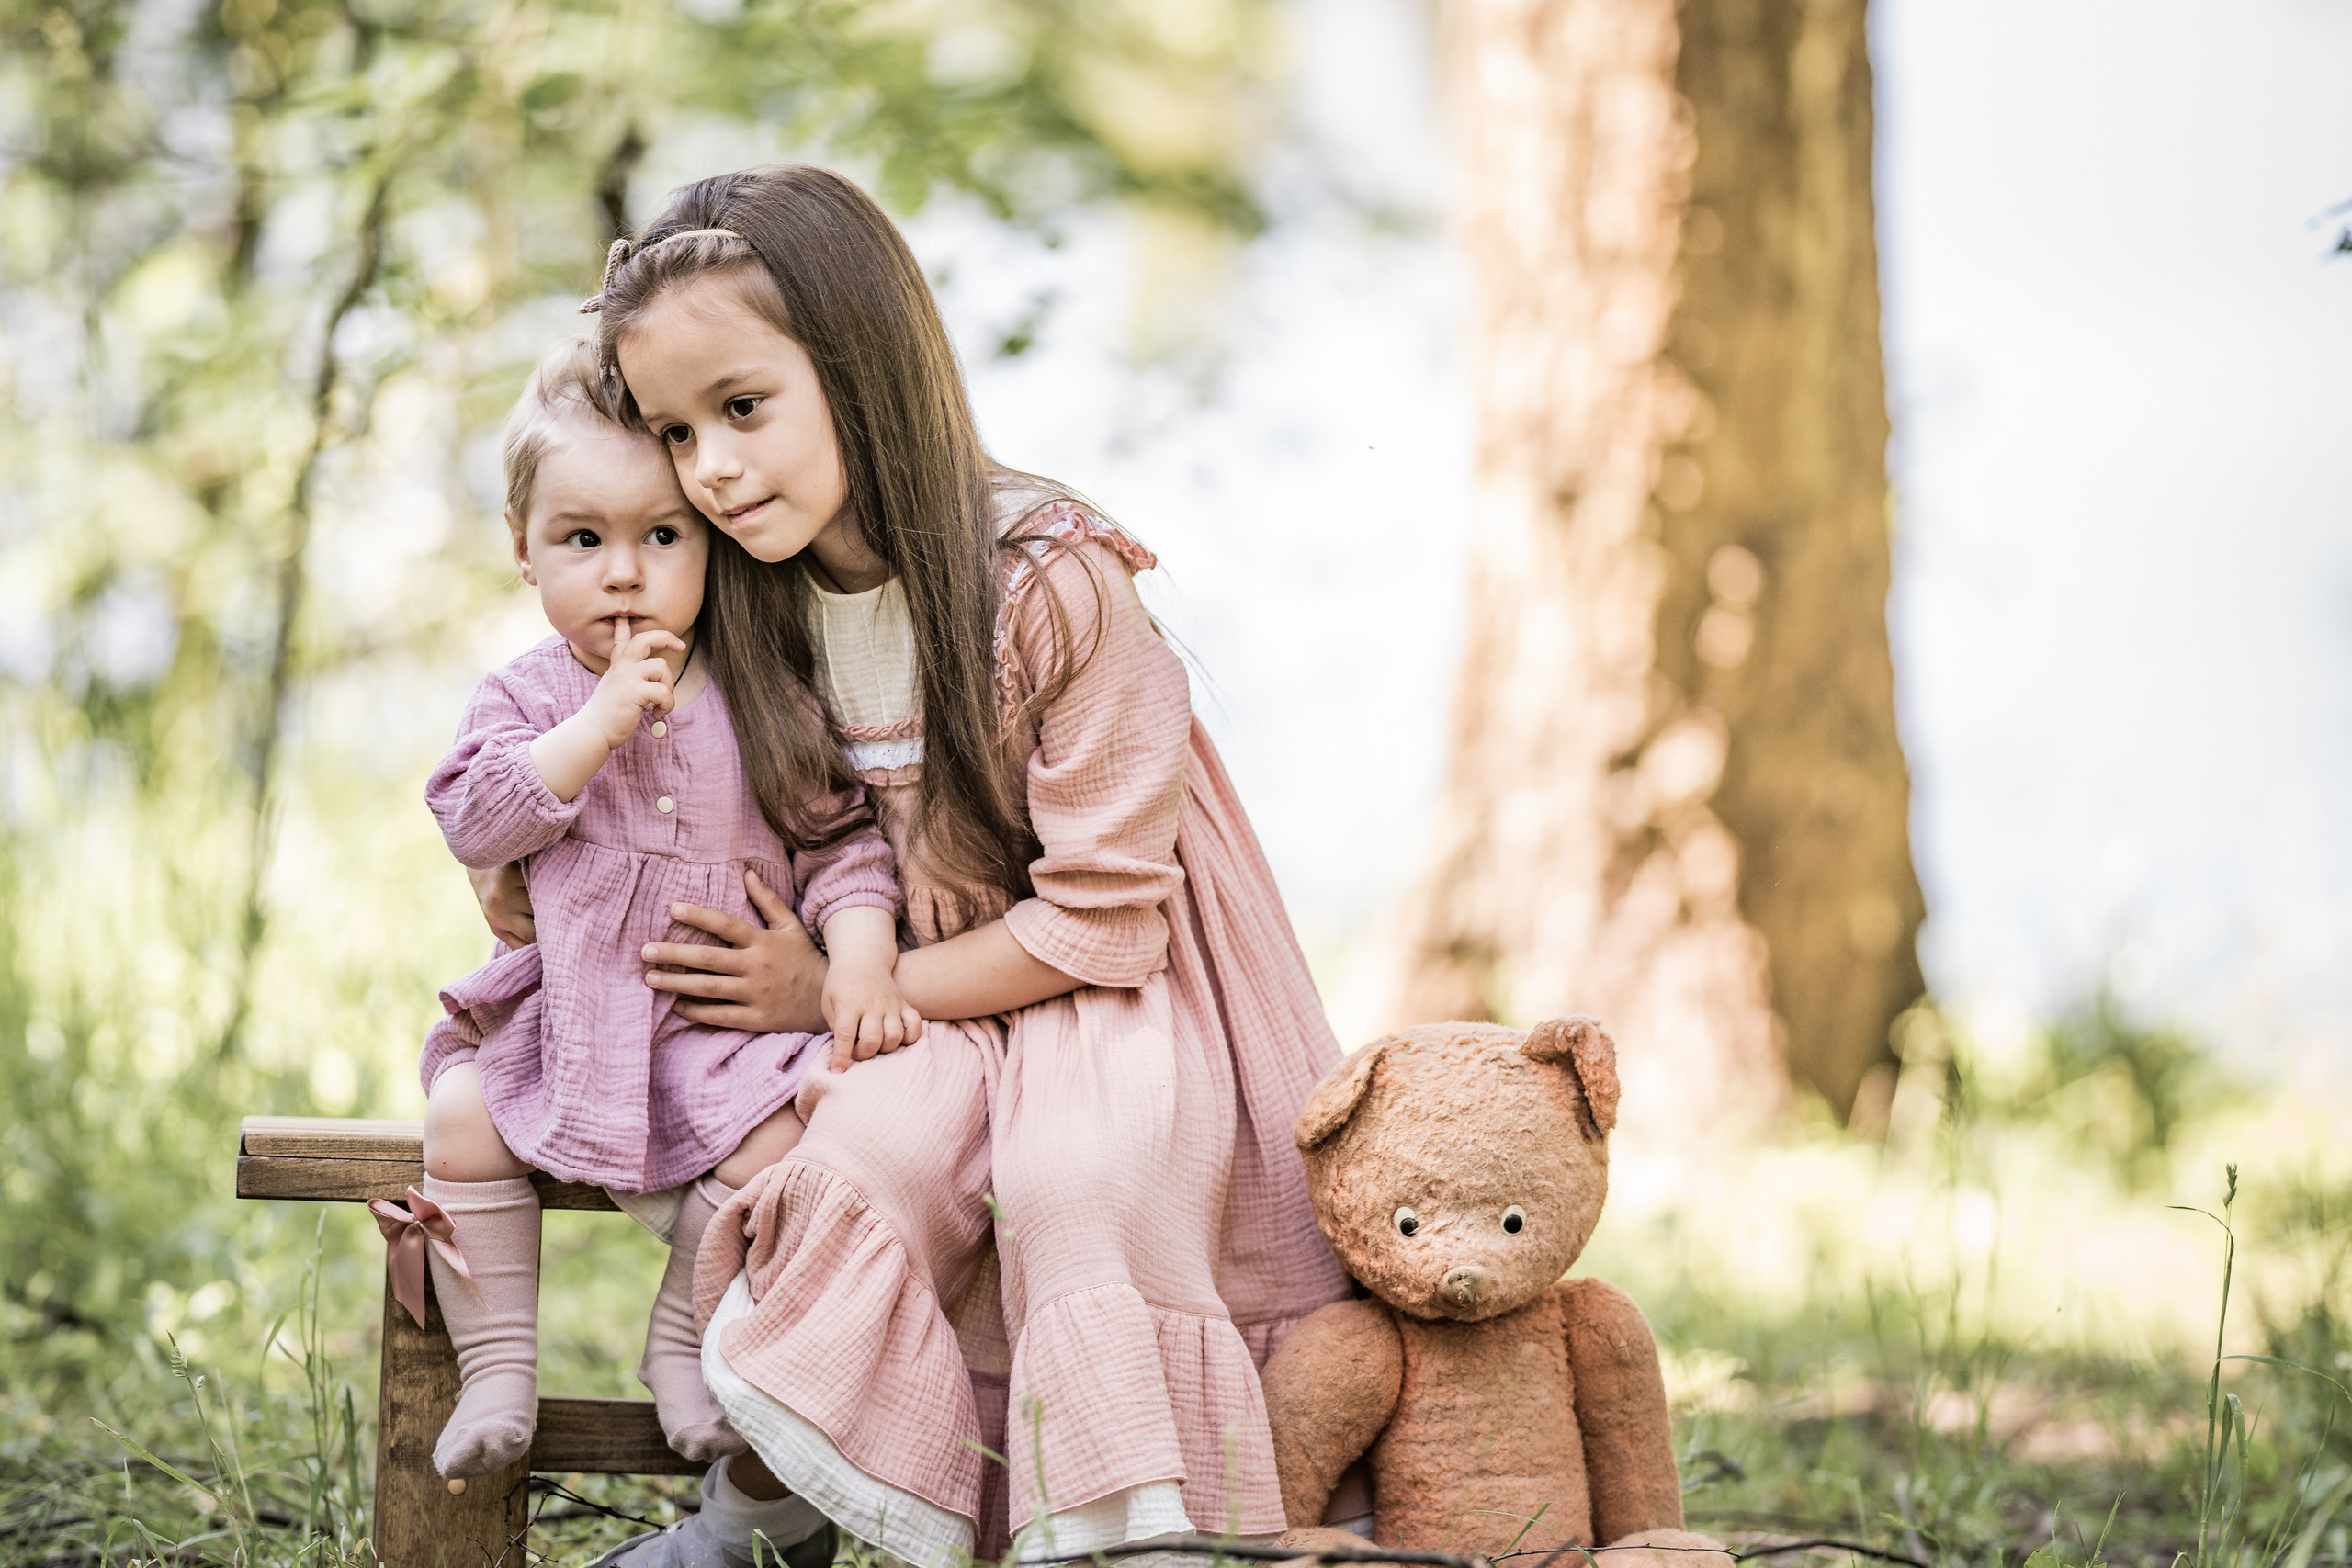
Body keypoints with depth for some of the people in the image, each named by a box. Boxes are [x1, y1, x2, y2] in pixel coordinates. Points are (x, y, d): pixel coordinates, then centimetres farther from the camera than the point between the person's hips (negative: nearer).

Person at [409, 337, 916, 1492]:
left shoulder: (763, 702, 1)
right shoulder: (527, 696, 3)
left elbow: (843, 842, 2)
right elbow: (475, 821, -13)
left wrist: (860, 963, -15)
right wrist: (602, 720, -20)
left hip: (730, 1017, -1)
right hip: (566, 1007, 1)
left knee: (778, 1135, -26)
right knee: (461, 1120, -20)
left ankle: (684, 1340, -3)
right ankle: (497, 1363, -4)